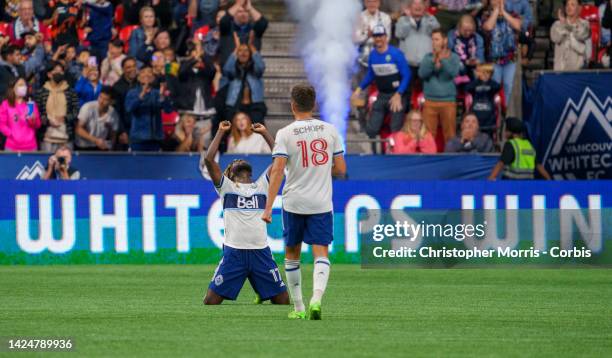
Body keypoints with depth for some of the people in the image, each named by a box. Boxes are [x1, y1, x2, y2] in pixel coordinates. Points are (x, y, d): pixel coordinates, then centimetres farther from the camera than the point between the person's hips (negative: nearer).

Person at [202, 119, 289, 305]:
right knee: (211, 302, -8)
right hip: (234, 252, -2)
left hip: (261, 251, 2)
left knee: (283, 301, -2)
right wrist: (221, 131, 6)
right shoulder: (227, 187, 12)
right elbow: (209, 159, 1)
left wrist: (264, 132, 17)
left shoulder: (261, 185, 19)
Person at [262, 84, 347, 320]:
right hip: (322, 203, 1)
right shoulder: (329, 130, 2)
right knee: (321, 253, -4)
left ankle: (298, 307, 18)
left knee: (292, 254, 15)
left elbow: (277, 171, -14)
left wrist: (268, 208, -15)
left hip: (293, 203, -1)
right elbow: (341, 169, 5)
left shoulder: (285, 134, -6)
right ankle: (316, 298, -28)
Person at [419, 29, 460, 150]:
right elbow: (422, 73, -6)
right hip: (430, 102, 1)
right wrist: (433, 60, -14)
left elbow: (453, 72, -13)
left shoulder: (453, 57, 4)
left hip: (448, 102, -1)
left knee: (450, 135, 0)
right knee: (428, 135, -3)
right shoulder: (428, 57, 9)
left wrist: (442, 59, -17)